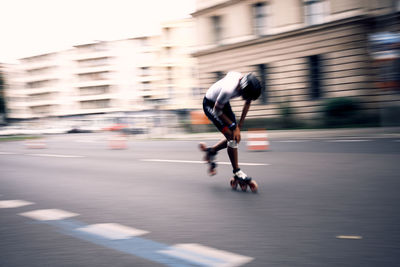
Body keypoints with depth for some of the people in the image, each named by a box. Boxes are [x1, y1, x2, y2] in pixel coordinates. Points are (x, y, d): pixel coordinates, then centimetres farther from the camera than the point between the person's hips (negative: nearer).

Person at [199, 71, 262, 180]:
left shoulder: (247, 83, -19)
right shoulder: (228, 90, -40)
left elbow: (247, 103, 1)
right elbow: (217, 110, -25)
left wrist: (240, 124, -1)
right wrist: (234, 125, -21)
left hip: (223, 102, 8)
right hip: (210, 105, -7)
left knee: (236, 137, 4)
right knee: (232, 137, -15)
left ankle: (211, 151, 25)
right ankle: (237, 172, -4)